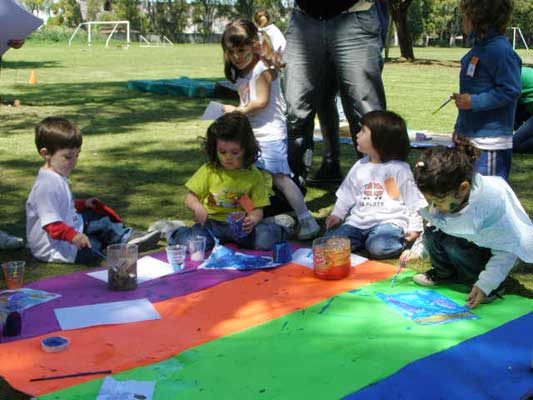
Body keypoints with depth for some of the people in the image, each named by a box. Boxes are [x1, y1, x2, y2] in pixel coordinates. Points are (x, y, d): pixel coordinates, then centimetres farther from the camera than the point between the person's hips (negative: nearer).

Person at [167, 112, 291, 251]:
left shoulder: (253, 175, 1)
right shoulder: (209, 170, 1)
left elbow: (258, 208, 0)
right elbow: (190, 198, 5)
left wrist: (253, 219, -24)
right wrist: (197, 207, -19)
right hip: (212, 223, 0)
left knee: (266, 240, -28)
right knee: (191, 242, -30)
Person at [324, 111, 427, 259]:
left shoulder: (399, 169, -1)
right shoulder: (359, 167, 14)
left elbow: (414, 201, 2)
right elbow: (346, 195, 23)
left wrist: (414, 228, -2)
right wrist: (337, 214, 13)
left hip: (389, 222, -4)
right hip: (359, 222, 4)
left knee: (378, 248, -33)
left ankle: (398, 241, -2)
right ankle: (365, 241, 2)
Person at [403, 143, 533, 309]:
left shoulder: (493, 201, -37)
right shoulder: (445, 196, -20)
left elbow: (506, 250, -28)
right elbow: (435, 226, 1)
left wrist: (485, 285, -33)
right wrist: (419, 251, -10)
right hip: (469, 239, 6)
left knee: (453, 244, -30)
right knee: (432, 233, -19)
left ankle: (493, 284, -9)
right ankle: (443, 273, 6)